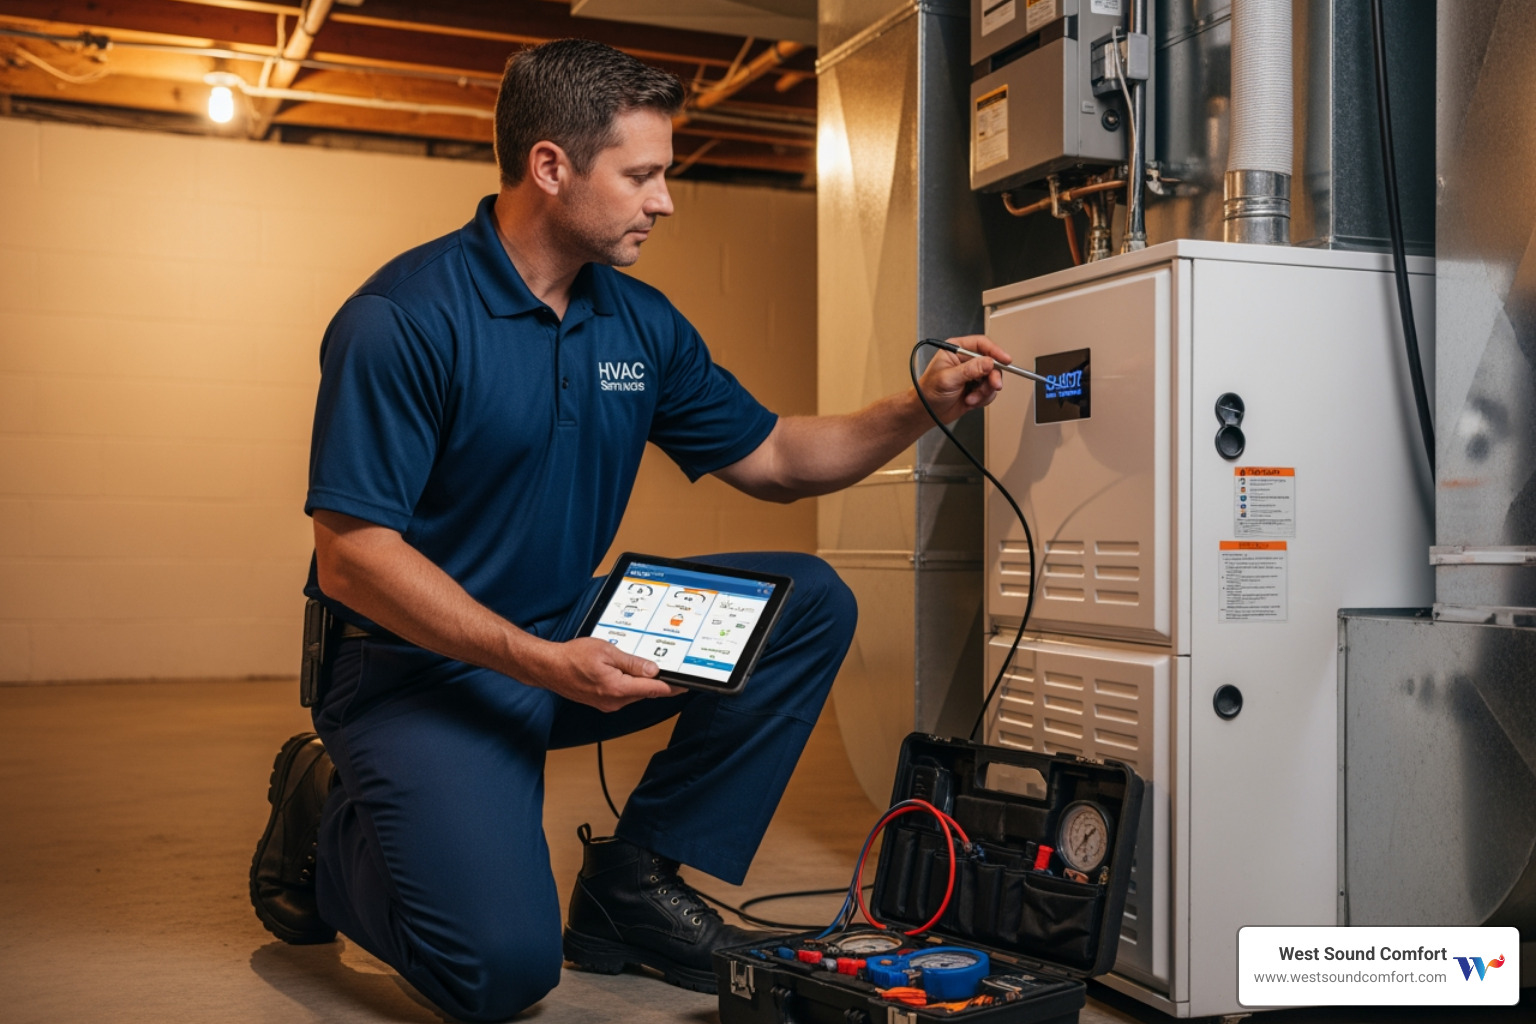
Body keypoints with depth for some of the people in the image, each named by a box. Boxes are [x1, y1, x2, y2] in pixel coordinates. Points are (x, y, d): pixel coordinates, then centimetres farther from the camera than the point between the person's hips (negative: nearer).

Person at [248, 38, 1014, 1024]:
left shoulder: (642, 323, 4)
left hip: (574, 636, 7)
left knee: (809, 603, -6)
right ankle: (325, 822, 9)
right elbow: (351, 558, -21)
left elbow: (772, 458, 12)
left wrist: (920, 406, -3)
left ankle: (636, 879, -1)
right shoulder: (403, 318, -18)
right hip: (420, 668, -7)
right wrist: (542, 663, -27)